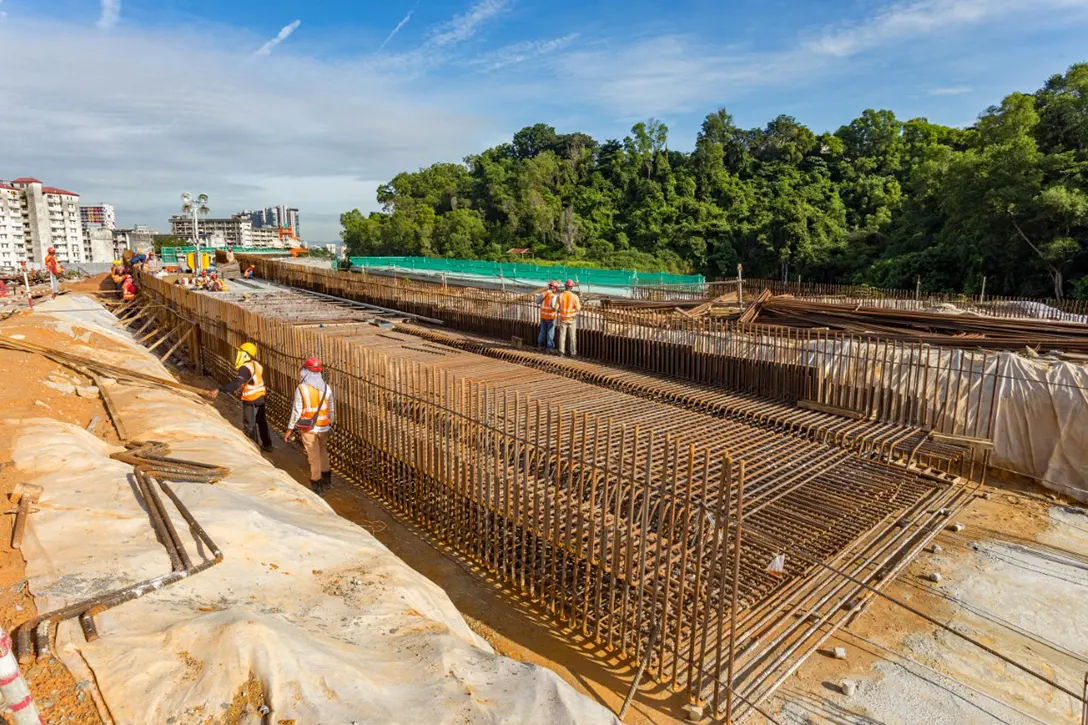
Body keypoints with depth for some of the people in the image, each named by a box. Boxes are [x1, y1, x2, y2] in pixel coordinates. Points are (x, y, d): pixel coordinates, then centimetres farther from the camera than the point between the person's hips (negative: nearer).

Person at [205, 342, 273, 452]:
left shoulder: (245, 368, -22)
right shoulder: (257, 365, 5)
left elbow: (236, 383, -36)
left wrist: (219, 390, -45)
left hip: (251, 401, -8)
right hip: (260, 397, 9)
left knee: (249, 425, 5)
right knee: (261, 421, 21)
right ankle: (267, 444, 32)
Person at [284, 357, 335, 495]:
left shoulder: (301, 389, -16)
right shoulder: (326, 387, -3)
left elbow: (296, 411, -13)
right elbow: (331, 409, 4)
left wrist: (290, 429, -3)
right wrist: (330, 423, 19)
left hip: (308, 429, -4)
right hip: (324, 427, 4)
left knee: (314, 457, 6)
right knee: (323, 452, 24)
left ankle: (317, 486, 15)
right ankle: (327, 479, 36)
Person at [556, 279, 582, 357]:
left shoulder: (560, 295, -10)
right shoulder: (574, 296, -15)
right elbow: (578, 309, -13)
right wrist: (579, 303, 7)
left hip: (563, 318, 1)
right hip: (572, 319, -1)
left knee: (562, 335, 12)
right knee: (572, 336, 9)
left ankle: (562, 352, 15)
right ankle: (573, 353, 13)